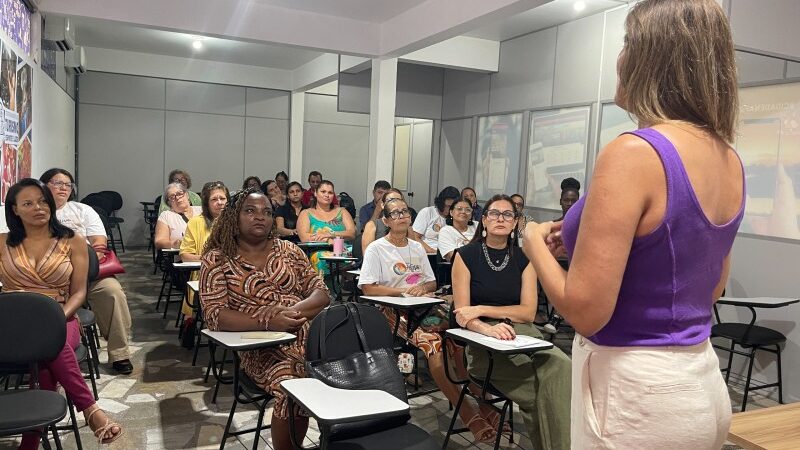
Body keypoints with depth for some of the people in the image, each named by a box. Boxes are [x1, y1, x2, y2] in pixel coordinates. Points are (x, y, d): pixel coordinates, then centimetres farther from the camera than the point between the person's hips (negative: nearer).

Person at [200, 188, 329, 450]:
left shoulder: (288, 249, 13)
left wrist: (293, 310, -13)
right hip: (261, 347, -2)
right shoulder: (217, 259, 4)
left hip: (308, 335, 3)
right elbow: (215, 316, -7)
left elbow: (321, 293, 8)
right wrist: (267, 322, -19)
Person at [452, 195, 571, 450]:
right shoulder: (466, 256, 2)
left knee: (560, 367, -30)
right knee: (541, 385, -29)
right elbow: (462, 316, -3)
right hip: (481, 339, -3)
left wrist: (481, 309, -8)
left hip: (520, 332, 3)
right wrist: (488, 328, -25)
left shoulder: (524, 258, 10)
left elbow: (528, 312, 4)